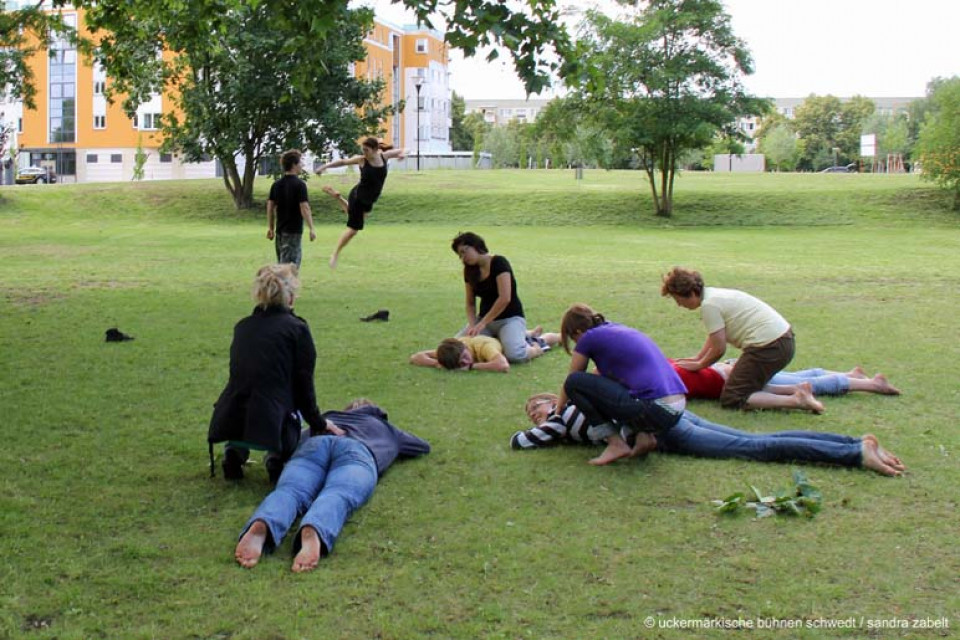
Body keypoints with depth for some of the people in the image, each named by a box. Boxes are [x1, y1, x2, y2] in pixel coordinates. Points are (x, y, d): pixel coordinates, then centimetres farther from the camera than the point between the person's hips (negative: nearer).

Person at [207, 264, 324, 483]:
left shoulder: (242, 327, 16)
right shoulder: (297, 329, 0)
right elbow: (304, 385, 1)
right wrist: (318, 424, 18)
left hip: (228, 421, 5)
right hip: (270, 423, -4)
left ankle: (235, 450, 15)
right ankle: (276, 455, 2)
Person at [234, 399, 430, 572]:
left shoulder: (329, 417, 46)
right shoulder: (385, 428, 47)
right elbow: (424, 446, 62)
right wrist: (393, 448, 75)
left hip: (314, 444, 2)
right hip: (359, 451, -1)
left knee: (289, 492, -25)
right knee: (337, 497, -30)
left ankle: (260, 527, -61)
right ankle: (313, 533, -67)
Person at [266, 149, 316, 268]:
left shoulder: (276, 185, 8)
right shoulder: (299, 184, -12)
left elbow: (270, 206, 10)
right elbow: (304, 208, -17)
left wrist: (270, 228, 17)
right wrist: (312, 228, -14)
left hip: (280, 231, 7)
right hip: (293, 231, -7)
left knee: (282, 264, 14)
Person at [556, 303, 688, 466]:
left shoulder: (589, 338, 2)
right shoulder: (619, 330, 24)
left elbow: (570, 382, 17)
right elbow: (600, 375, 40)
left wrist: (558, 409, 36)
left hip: (654, 412, -8)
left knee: (575, 383, 0)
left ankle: (616, 444, -1)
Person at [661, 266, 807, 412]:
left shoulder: (709, 305, -15)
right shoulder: (713, 294, 14)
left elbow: (719, 348, -11)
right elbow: (714, 336, 23)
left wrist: (698, 365, 4)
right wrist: (697, 358, 23)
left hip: (769, 347, -10)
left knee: (731, 400, -5)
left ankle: (797, 401, -15)